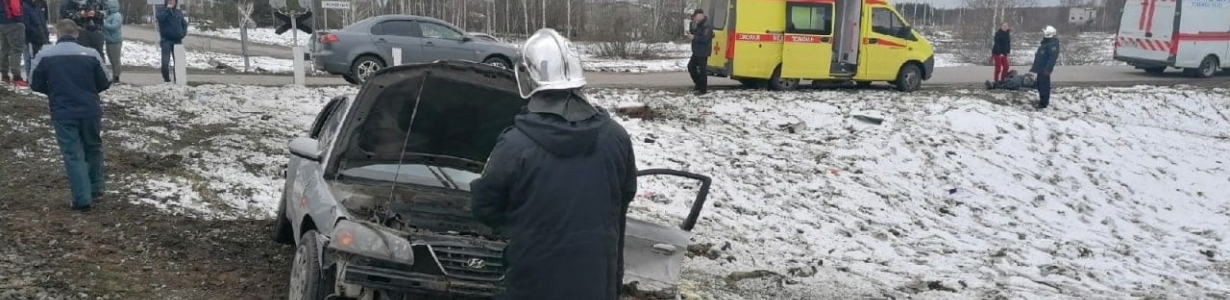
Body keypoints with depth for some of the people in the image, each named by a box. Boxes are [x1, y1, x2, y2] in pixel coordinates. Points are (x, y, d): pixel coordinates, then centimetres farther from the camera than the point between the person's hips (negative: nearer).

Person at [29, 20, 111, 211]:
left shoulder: (44, 56, -4)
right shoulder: (91, 54, -4)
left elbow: (35, 85, 4)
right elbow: (105, 83, 3)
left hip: (63, 114, -1)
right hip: (90, 111, 1)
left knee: (73, 155, 3)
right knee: (93, 148, 22)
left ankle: (82, 199, -1)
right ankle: (96, 187, 31)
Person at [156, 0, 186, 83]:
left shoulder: (179, 12, 12)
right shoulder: (162, 10, 1)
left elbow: (184, 24, 18)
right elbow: (160, 18, -21)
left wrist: (183, 33, 2)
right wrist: (168, 9, -17)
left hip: (177, 41, 4)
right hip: (166, 40, -4)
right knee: (165, 62, -11)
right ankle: (166, 80, 0)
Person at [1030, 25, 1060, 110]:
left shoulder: (1053, 44, -17)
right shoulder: (1045, 42, 16)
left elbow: (1053, 57, -25)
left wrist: (1048, 69, -29)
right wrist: (1035, 66, 25)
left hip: (1044, 69, -11)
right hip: (1041, 68, 11)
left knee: (1044, 85, -7)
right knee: (1040, 84, 19)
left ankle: (1043, 103, -3)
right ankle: (1043, 101, 31)